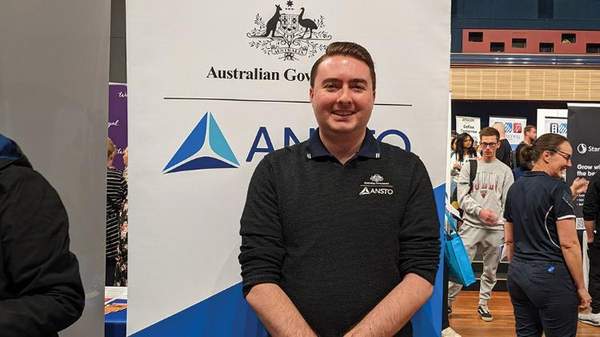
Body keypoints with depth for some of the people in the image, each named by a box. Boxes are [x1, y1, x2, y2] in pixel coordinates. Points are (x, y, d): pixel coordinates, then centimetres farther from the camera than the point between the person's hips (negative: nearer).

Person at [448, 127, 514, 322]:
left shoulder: (505, 170, 8)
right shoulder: (469, 167, 6)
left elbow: (508, 202, 4)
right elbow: (463, 197, 0)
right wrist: (480, 211, -14)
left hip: (496, 228, 1)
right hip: (471, 225, -1)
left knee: (490, 270, 9)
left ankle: (483, 304, 23)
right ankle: (448, 301, 8)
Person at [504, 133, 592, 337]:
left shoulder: (515, 188, 8)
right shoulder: (557, 188, -13)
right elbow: (569, 244, -15)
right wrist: (581, 287, -7)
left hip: (517, 274, 7)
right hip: (550, 275, -7)